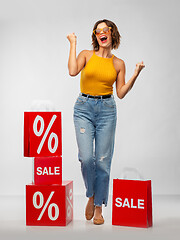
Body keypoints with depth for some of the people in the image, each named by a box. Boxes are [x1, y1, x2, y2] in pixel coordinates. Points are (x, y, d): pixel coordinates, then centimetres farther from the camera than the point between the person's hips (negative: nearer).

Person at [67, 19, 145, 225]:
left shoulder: (118, 64, 9)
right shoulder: (86, 55, 6)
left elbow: (121, 93, 7)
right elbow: (72, 71, -14)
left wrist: (136, 74, -1)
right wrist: (73, 44, -5)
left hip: (107, 110, 1)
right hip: (84, 108, -1)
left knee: (103, 160, -1)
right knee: (86, 157, -13)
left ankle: (99, 207, 12)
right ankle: (91, 195, 15)